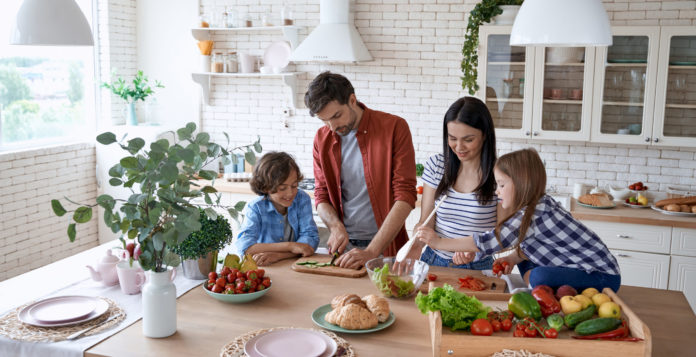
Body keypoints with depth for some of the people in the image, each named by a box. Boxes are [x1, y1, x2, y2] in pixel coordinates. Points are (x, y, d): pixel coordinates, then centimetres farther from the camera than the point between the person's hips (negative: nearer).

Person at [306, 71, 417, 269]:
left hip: (386, 245, -3)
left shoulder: (394, 128, -11)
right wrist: (336, 226, -12)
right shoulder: (322, 138, 2)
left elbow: (405, 195, -15)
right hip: (344, 244, 3)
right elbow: (321, 195, 10)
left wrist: (371, 251, -21)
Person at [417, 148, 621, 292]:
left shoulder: (538, 213, -23)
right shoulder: (539, 205, 5)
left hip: (603, 276, -10)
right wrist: (514, 258, -8)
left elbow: (491, 242, -25)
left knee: (541, 277, -28)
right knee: (527, 259, 12)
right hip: (587, 267, 10)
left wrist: (439, 242, -23)